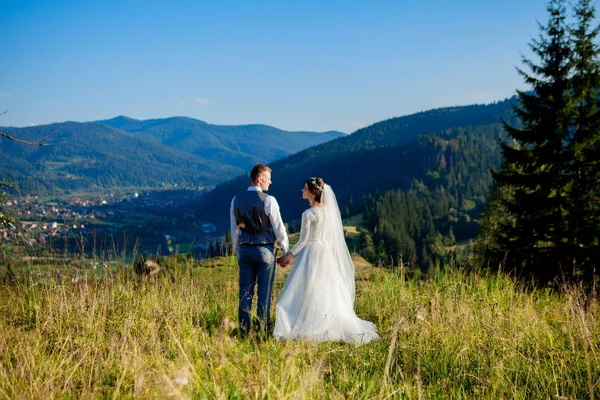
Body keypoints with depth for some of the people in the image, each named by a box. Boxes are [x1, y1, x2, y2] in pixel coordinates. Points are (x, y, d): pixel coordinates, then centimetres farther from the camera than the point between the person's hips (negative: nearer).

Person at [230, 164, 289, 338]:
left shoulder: (236, 200, 5)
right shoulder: (268, 200, -10)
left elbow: (234, 230, 11)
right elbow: (279, 228, -6)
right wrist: (286, 251, 3)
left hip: (245, 250, 4)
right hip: (265, 250, -4)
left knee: (245, 291, 7)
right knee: (264, 291, 2)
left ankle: (244, 331, 11)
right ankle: (263, 330, 6)